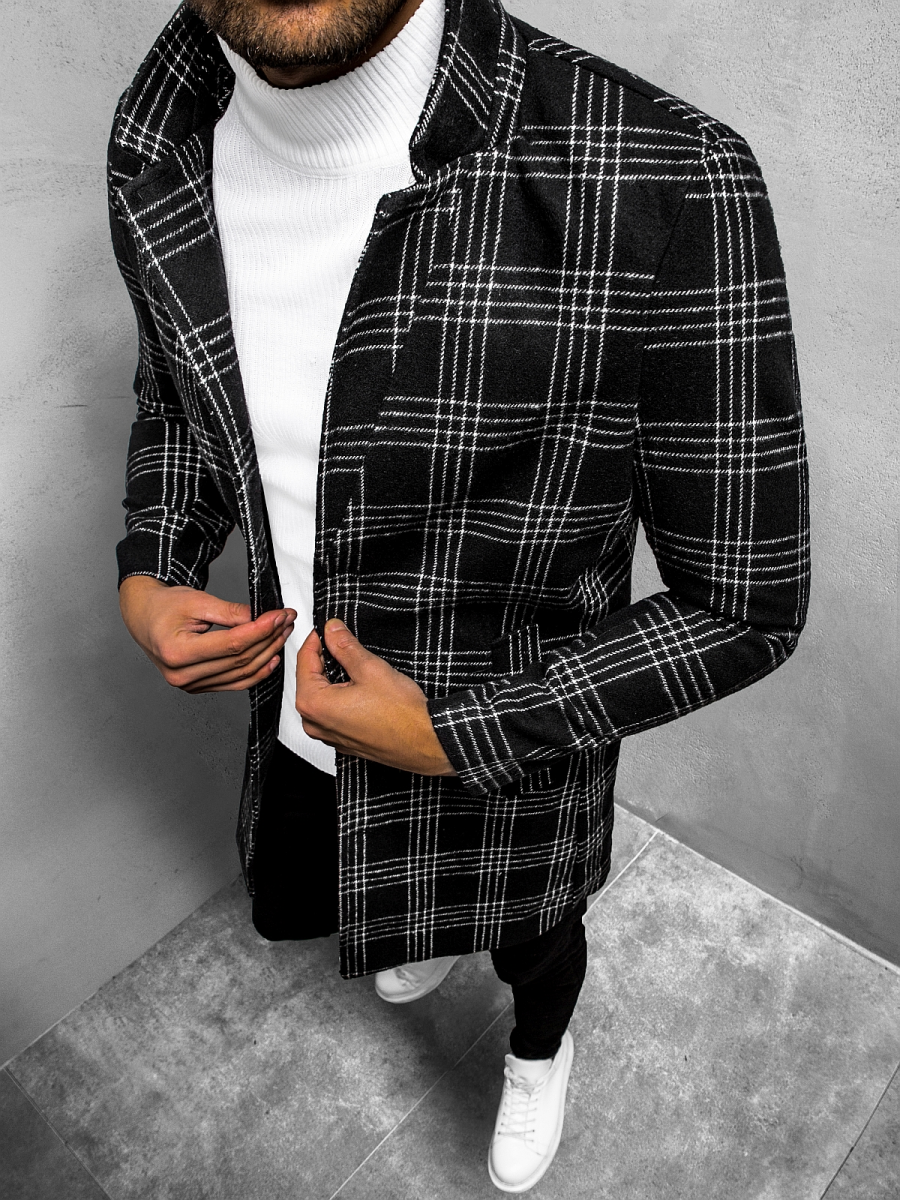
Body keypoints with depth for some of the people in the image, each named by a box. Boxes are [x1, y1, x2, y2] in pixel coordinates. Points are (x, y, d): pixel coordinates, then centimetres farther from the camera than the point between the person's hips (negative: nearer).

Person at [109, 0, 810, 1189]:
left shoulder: (667, 186, -36)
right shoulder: (157, 146, -15)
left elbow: (744, 605, -24)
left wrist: (443, 735, -26)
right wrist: (146, 586, -12)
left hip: (503, 760, -4)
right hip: (298, 715, 6)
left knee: (530, 945, 29)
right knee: (288, 909, 35)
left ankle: (540, 1051, 70)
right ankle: (433, 933, 72)